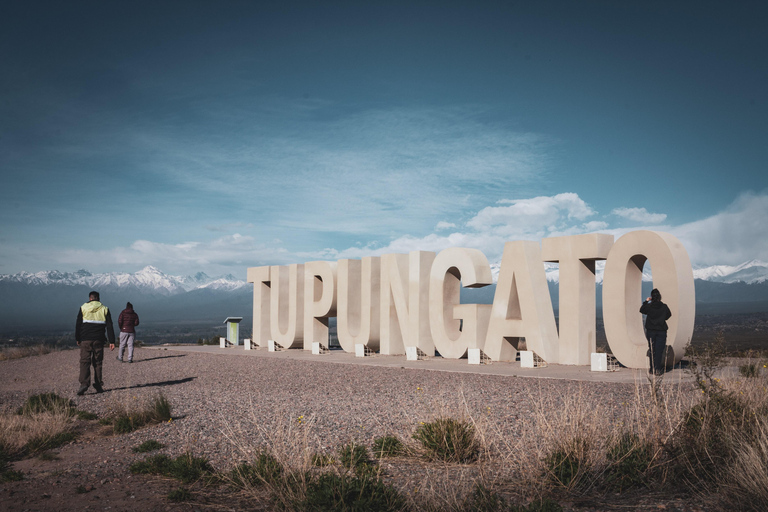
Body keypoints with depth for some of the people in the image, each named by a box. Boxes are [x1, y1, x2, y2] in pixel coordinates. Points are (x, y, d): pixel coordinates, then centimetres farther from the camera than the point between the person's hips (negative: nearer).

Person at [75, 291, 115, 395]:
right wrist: (112, 341, 2)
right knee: (97, 362, 8)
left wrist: (77, 339, 11)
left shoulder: (83, 308, 4)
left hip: (85, 339, -1)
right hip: (99, 340, 1)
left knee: (84, 361, -2)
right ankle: (98, 385, 6)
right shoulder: (104, 309, 6)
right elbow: (109, 327, 3)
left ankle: (84, 383, -18)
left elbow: (78, 325, 4)